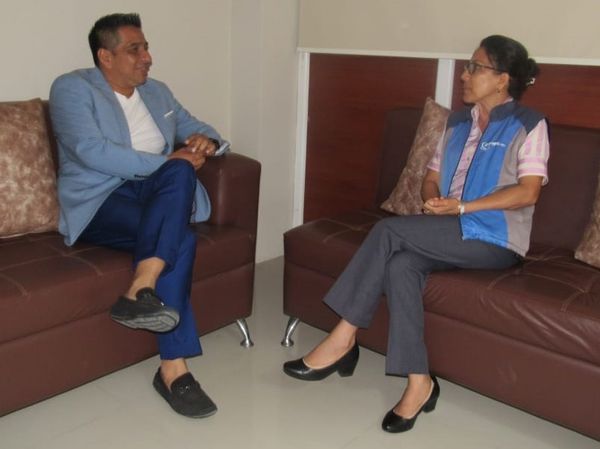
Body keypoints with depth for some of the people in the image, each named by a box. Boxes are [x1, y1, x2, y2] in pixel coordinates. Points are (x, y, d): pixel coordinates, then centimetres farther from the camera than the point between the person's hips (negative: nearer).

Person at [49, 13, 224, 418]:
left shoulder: (157, 92, 19)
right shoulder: (72, 89, -2)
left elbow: (196, 128, 23)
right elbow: (90, 151, -18)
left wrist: (206, 140, -3)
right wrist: (165, 162, -20)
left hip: (156, 195, 6)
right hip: (99, 200, -5)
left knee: (181, 172, -31)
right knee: (180, 239, -31)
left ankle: (141, 290, -35)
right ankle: (173, 368, -28)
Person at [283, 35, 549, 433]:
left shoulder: (529, 125, -1)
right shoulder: (458, 122, 18)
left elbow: (527, 192, -11)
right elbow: (432, 176, 17)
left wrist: (463, 207, -20)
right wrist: (433, 201, -6)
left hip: (495, 241, -6)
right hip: (449, 236, 6)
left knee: (389, 230, -25)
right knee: (401, 265, -28)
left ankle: (344, 337, -17)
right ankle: (419, 382, -23)